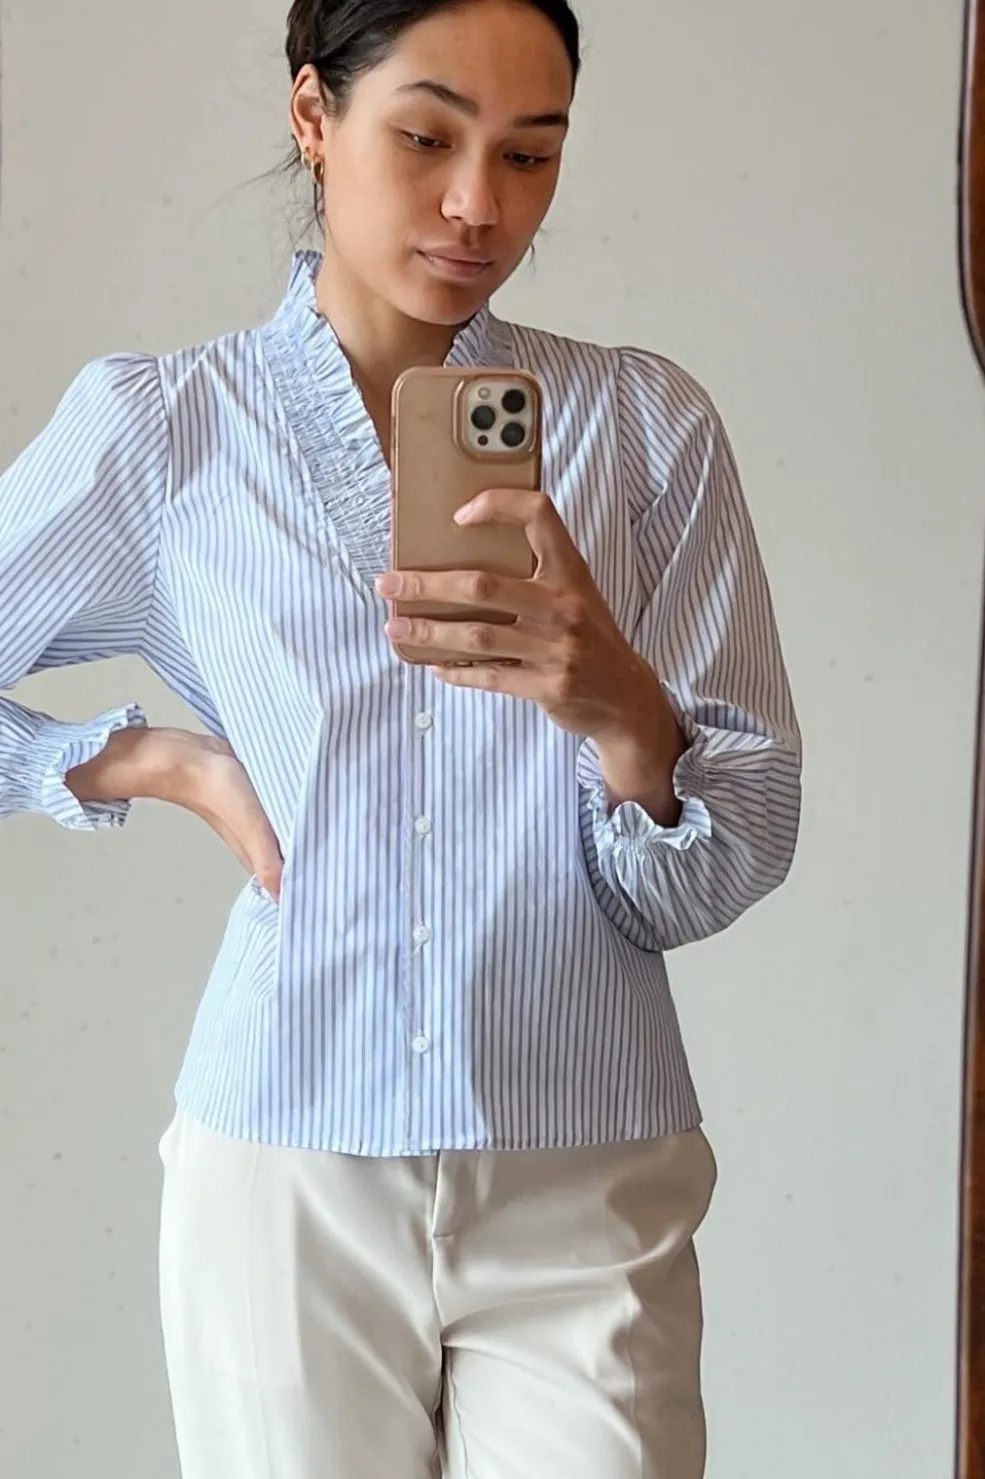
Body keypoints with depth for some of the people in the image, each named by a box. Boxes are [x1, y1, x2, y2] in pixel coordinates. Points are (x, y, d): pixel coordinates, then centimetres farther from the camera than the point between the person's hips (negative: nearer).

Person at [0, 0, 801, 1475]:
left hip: (585, 1194, 0)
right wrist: (155, 759, -2)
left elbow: (727, 872, -5)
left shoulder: (652, 424, 0)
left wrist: (624, 710, -24)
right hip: (285, 1184, 0)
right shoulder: (159, 427, 0)